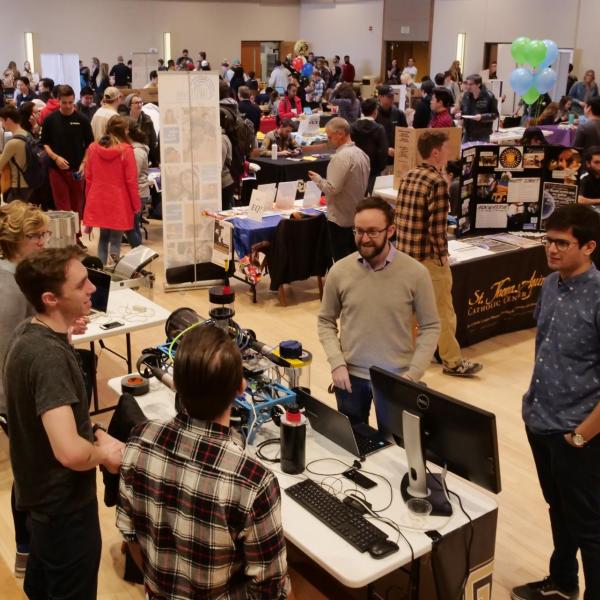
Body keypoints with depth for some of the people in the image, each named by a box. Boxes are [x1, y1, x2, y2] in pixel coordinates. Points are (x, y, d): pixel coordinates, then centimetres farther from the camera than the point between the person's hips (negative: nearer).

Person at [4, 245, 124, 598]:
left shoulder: (30, 333, -2)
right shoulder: (49, 355, -32)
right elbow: (70, 452, -41)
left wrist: (97, 434, -1)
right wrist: (105, 453, -20)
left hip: (42, 491, 9)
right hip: (64, 503, -9)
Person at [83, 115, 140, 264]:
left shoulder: (93, 148, 2)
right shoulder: (126, 150, -12)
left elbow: (88, 177, 7)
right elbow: (131, 180, -10)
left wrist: (89, 199, 18)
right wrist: (136, 205, -1)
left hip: (98, 202, 5)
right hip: (119, 203, -4)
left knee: (103, 237, 17)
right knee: (115, 241, 2)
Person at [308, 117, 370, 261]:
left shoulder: (341, 157, -20)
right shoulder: (361, 154, 7)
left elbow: (332, 188, -23)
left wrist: (317, 179, -7)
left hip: (340, 218, -9)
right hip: (357, 216, 9)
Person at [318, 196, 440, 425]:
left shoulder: (415, 273, -10)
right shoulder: (339, 271, -6)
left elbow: (430, 327, -4)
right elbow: (326, 322, 4)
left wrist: (413, 374, -12)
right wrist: (336, 363, -9)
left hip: (398, 378, -1)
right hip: (351, 376, 2)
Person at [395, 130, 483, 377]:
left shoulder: (407, 177, 7)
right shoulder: (437, 182, -17)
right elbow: (437, 226, -20)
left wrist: (406, 244, 16)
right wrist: (443, 254, -8)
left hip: (404, 252, 8)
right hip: (428, 257, -8)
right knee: (443, 311, 4)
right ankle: (453, 362, 15)